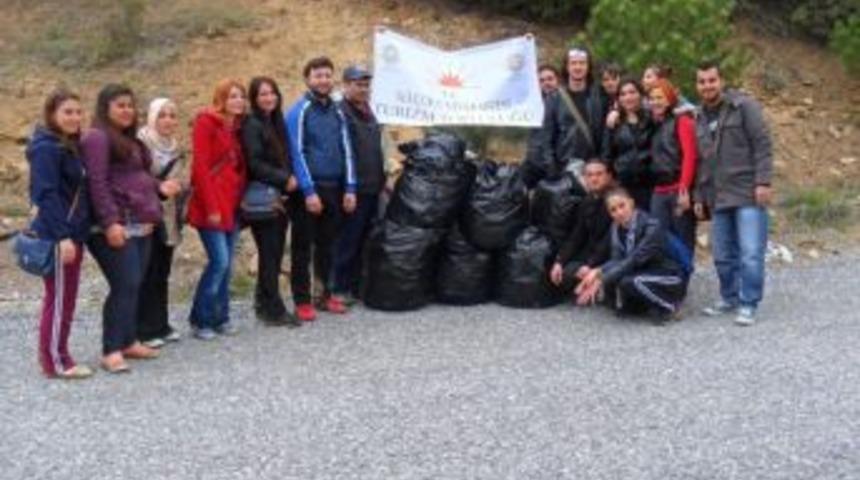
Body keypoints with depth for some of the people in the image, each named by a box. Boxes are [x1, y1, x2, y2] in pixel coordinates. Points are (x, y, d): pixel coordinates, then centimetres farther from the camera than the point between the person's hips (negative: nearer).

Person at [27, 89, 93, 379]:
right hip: (57, 236, -9)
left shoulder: (71, 146, 14)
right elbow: (46, 195, -20)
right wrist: (62, 236, -25)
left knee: (66, 299, 13)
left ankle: (57, 356, 22)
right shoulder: (46, 148, -14)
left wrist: (74, 234, 15)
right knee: (58, 299, -3)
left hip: (72, 233, 9)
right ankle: (55, 362, 4)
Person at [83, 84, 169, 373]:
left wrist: (158, 187, 7)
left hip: (141, 225, 9)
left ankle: (129, 341, 21)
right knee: (125, 286, -12)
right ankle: (111, 351, -7)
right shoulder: (97, 138, -9)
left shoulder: (130, 140, 21)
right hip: (118, 227, -9)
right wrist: (110, 222, -24)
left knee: (135, 286, 12)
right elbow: (97, 184, -18)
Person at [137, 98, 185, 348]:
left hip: (168, 218, 7)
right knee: (147, 275, -4)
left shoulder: (174, 147, 15)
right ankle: (144, 330, 2)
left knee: (162, 274, 11)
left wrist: (177, 187, 12)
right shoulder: (142, 143, -10)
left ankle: (161, 325, 19)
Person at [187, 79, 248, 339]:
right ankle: (200, 320, 0)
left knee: (226, 264, 8)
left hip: (232, 205, 7)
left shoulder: (237, 127, 15)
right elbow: (200, 166, -13)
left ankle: (220, 317, 17)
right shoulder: (206, 122, -7)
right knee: (219, 261, -12)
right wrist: (210, 207, -17)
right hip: (211, 206, -7)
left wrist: (242, 199, 7)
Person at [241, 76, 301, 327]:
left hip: (280, 197, 7)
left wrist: (290, 179, 3)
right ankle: (274, 309, 2)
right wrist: (284, 179, -13)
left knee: (275, 253, 9)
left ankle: (264, 303, 20)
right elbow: (254, 165, -14)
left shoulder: (277, 122, 15)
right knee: (269, 253, -4)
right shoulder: (251, 125, -7)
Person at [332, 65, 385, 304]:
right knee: (348, 241, -4)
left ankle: (358, 285, 20)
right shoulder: (340, 112, -9)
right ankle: (341, 289, 4)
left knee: (365, 240, 12)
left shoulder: (368, 112, 19)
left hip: (371, 188, 8)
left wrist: (381, 179, 21)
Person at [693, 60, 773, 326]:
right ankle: (729, 298, 24)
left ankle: (748, 304, 1)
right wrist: (700, 197, 18)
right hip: (718, 199, 6)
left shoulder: (744, 106, -3)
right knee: (723, 256, 10)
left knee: (750, 253, -8)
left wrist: (763, 182, -15)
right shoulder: (701, 119, 17)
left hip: (748, 195, -6)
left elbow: (762, 145, -8)